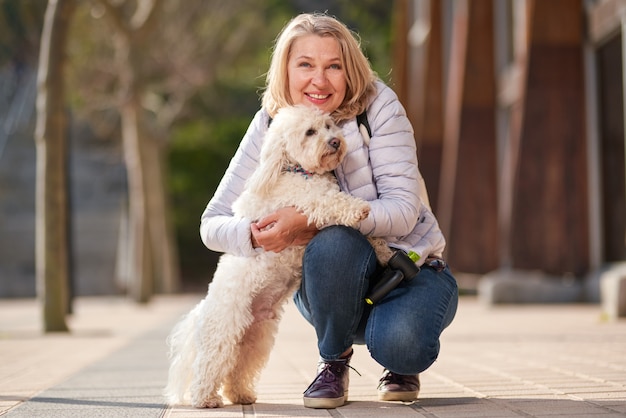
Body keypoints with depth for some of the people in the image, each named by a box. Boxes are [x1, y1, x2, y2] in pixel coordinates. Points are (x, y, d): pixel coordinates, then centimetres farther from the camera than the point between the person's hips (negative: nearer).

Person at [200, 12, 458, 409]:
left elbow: (403, 211, -22)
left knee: (399, 343, -35)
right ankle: (334, 361, -6)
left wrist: (311, 220, -34)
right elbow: (212, 224, -6)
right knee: (332, 242, -33)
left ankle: (400, 364, 5)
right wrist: (256, 234, -31)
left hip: (411, 271, -2)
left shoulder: (378, 105, -15)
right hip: (334, 284, 2)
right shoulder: (270, 128, -7)